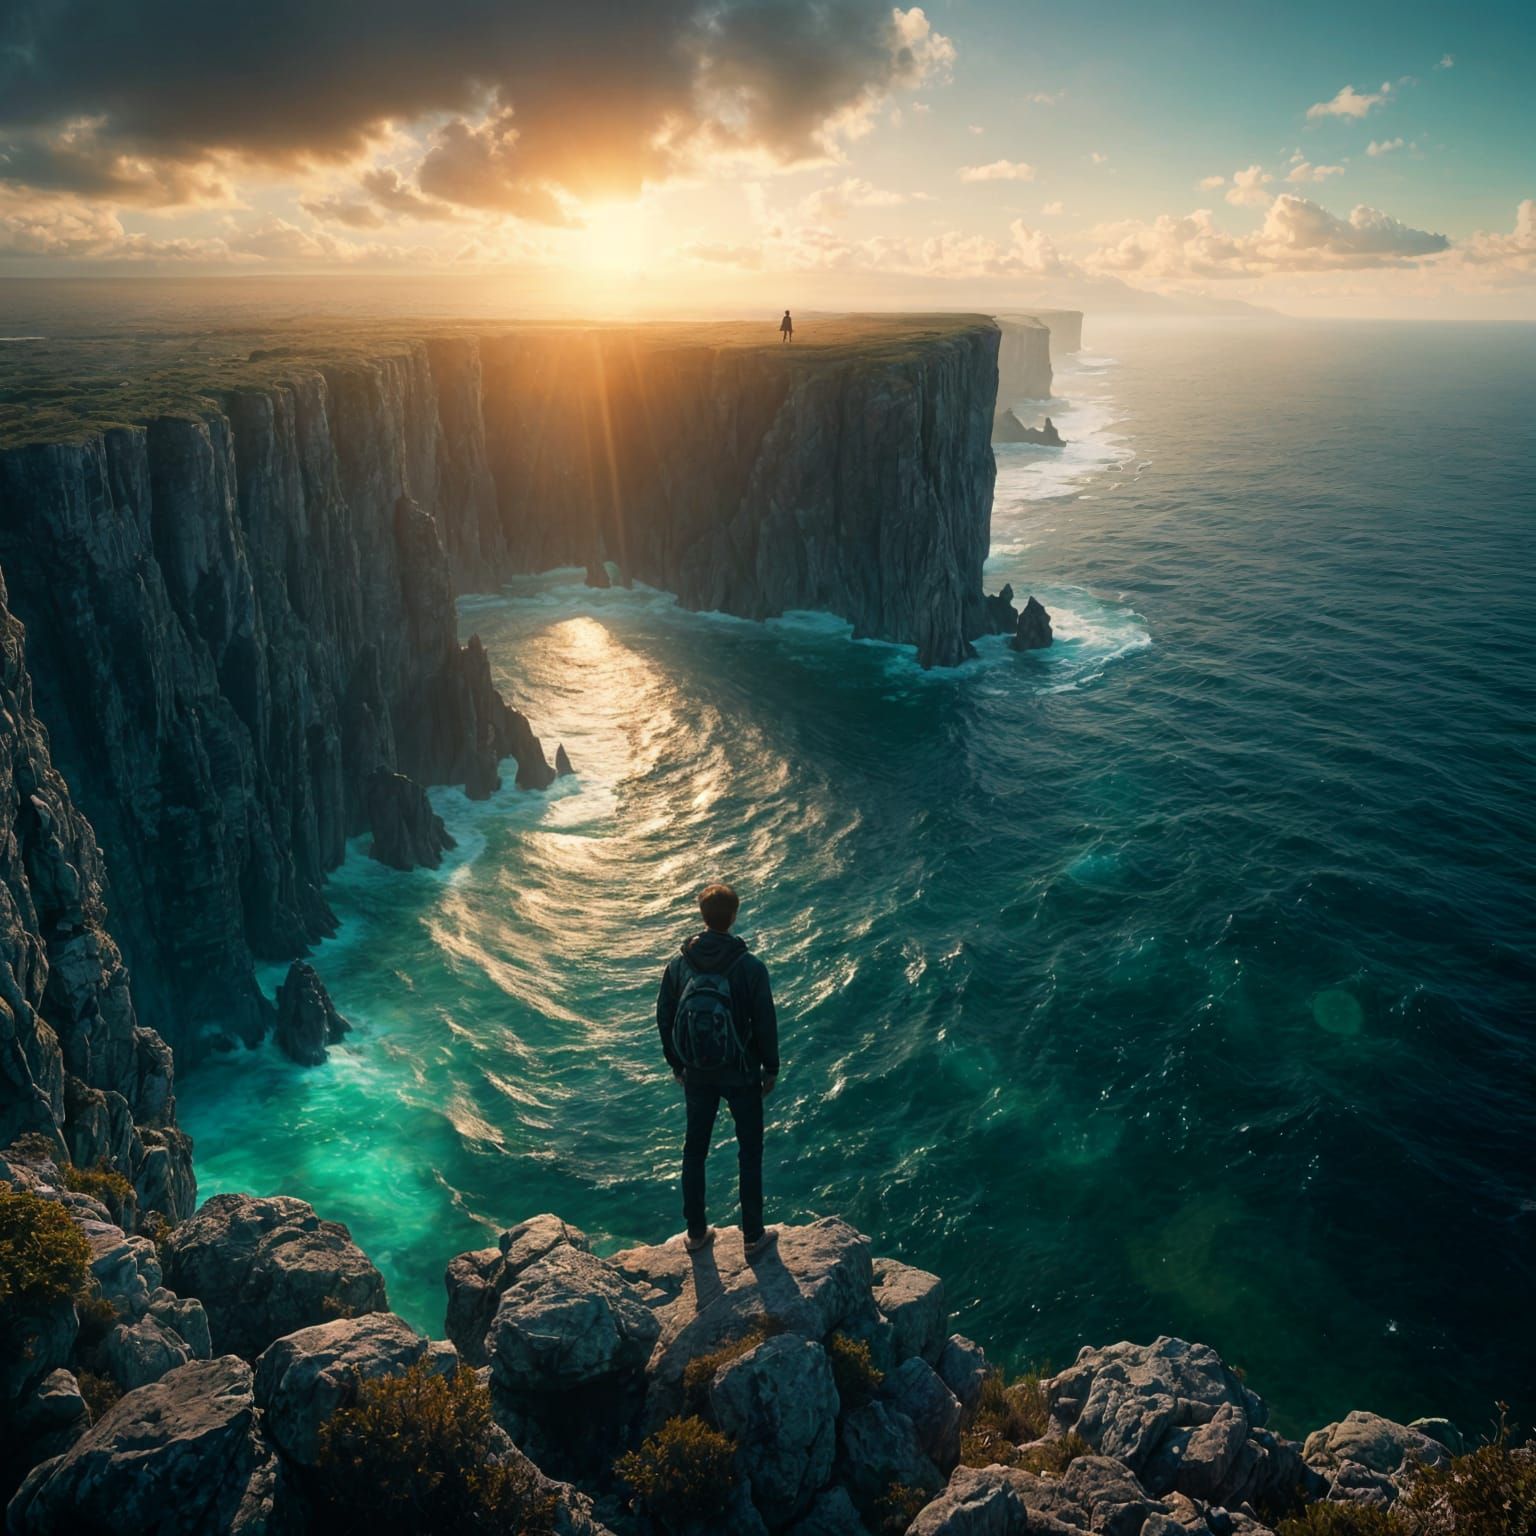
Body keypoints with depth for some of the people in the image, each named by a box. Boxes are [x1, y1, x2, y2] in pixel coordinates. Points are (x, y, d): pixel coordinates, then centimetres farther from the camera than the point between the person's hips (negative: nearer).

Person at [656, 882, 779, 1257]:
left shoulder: (678, 965, -9)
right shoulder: (751, 968, -18)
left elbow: (664, 1019, 1)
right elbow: (766, 1023, -12)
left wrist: (676, 1064, 15)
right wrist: (771, 1068, 3)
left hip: (697, 1075, 3)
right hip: (742, 1075, -2)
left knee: (694, 1149, 18)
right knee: (750, 1152, 14)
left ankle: (696, 1232, 30)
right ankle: (753, 1236, 23)